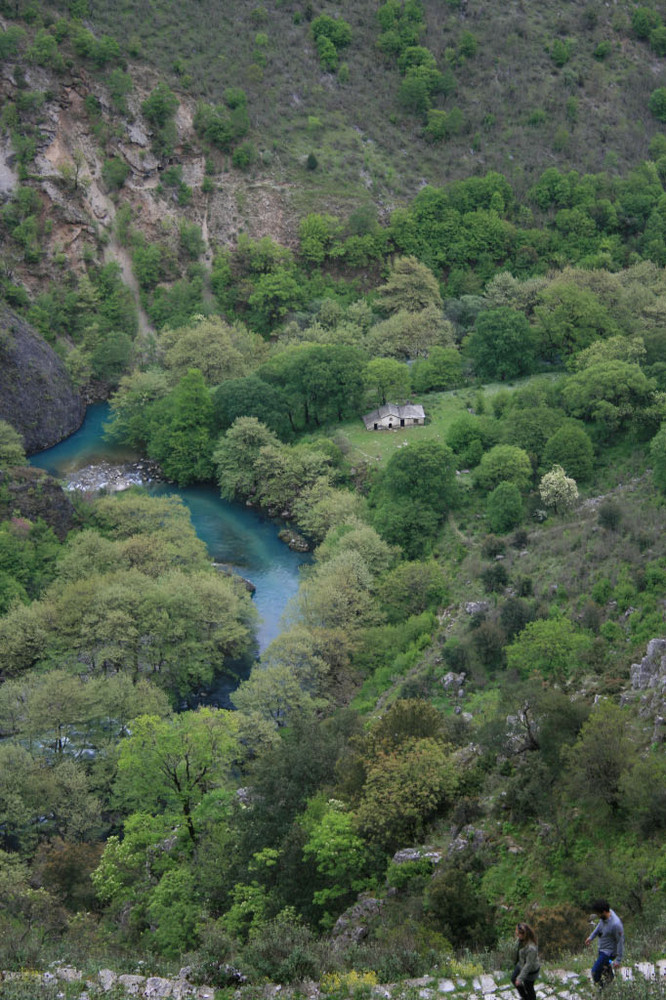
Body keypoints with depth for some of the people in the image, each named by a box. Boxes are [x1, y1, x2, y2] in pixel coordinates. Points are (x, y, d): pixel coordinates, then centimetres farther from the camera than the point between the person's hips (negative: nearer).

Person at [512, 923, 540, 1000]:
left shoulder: (531, 948, -44)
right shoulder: (524, 937, -19)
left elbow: (529, 965, -32)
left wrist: (520, 979, -23)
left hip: (530, 970, -8)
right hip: (522, 963, 8)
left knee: (528, 988, 21)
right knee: (514, 980, 28)